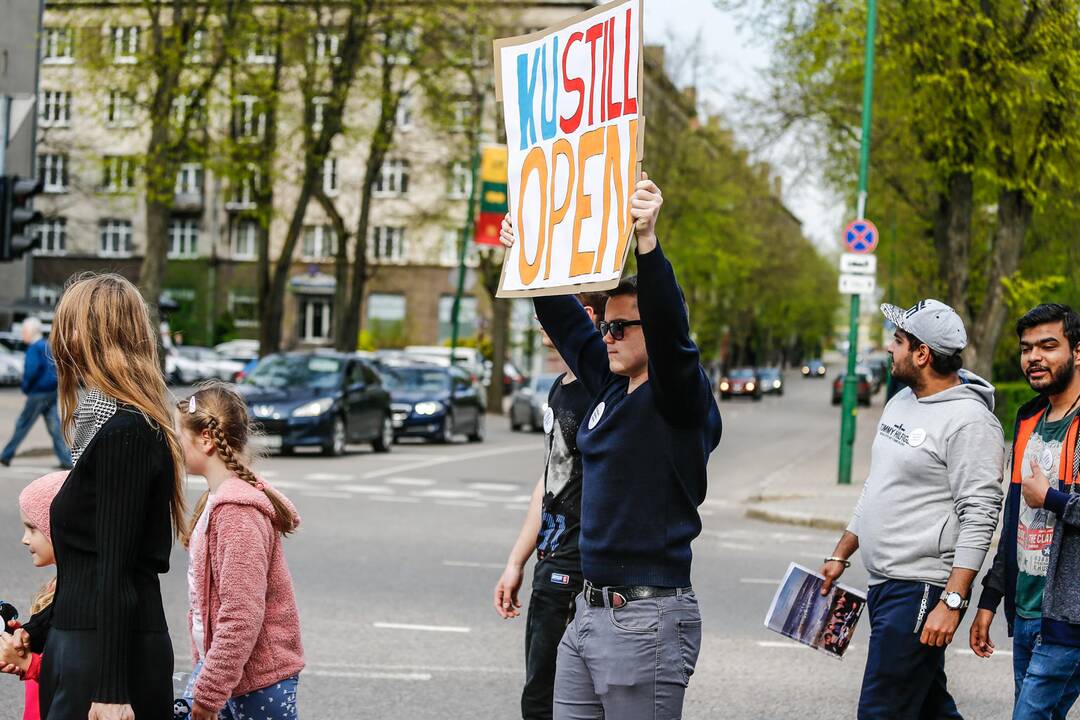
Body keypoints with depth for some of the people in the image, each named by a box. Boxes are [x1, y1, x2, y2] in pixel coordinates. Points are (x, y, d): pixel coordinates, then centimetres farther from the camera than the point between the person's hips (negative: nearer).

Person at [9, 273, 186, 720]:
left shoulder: (123, 434, -15)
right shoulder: (135, 426, 14)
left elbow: (116, 572, -19)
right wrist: (38, 632, 26)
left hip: (110, 660, -9)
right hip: (83, 644, 9)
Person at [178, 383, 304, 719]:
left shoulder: (237, 512, -21)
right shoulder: (218, 500, 9)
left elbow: (242, 615, -24)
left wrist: (208, 692, -21)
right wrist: (204, 672, 18)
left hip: (258, 681, -9)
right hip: (215, 663, 9)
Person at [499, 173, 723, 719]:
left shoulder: (681, 400, -10)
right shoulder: (610, 387, 12)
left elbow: (670, 327, -28)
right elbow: (566, 321, 25)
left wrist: (647, 241, -39)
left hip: (646, 618, -9)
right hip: (587, 611, 9)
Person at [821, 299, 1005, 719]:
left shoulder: (969, 421, -15)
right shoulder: (901, 402, 14)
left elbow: (979, 519, -19)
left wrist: (952, 602, -24)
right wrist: (841, 555, 24)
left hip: (921, 590, -9)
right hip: (884, 585, 9)